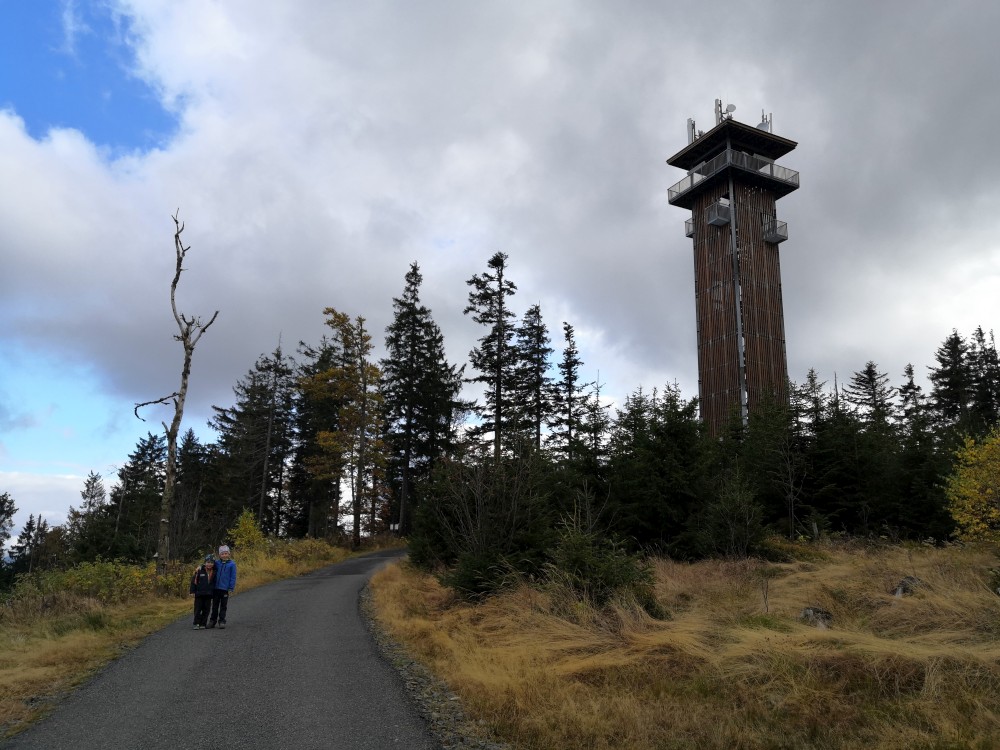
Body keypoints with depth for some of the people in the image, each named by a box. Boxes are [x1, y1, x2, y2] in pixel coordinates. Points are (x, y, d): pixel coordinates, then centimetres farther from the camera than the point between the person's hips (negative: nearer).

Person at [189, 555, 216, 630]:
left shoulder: (214, 573, 6)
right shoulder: (199, 570, -4)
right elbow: (193, 581, -2)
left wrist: (214, 595, 13)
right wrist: (193, 591, -6)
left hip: (209, 594, 3)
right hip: (199, 593, -3)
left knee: (206, 610, 5)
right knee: (198, 609, -1)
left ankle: (203, 624, 12)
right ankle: (197, 624, 4)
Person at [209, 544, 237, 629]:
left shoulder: (232, 564, -5)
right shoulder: (217, 563, 1)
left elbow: (233, 577, -5)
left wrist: (231, 589, -8)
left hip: (225, 589, -3)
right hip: (216, 588, 3)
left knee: (223, 606, 7)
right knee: (215, 606, 12)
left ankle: (222, 621, 14)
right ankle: (212, 621, 22)